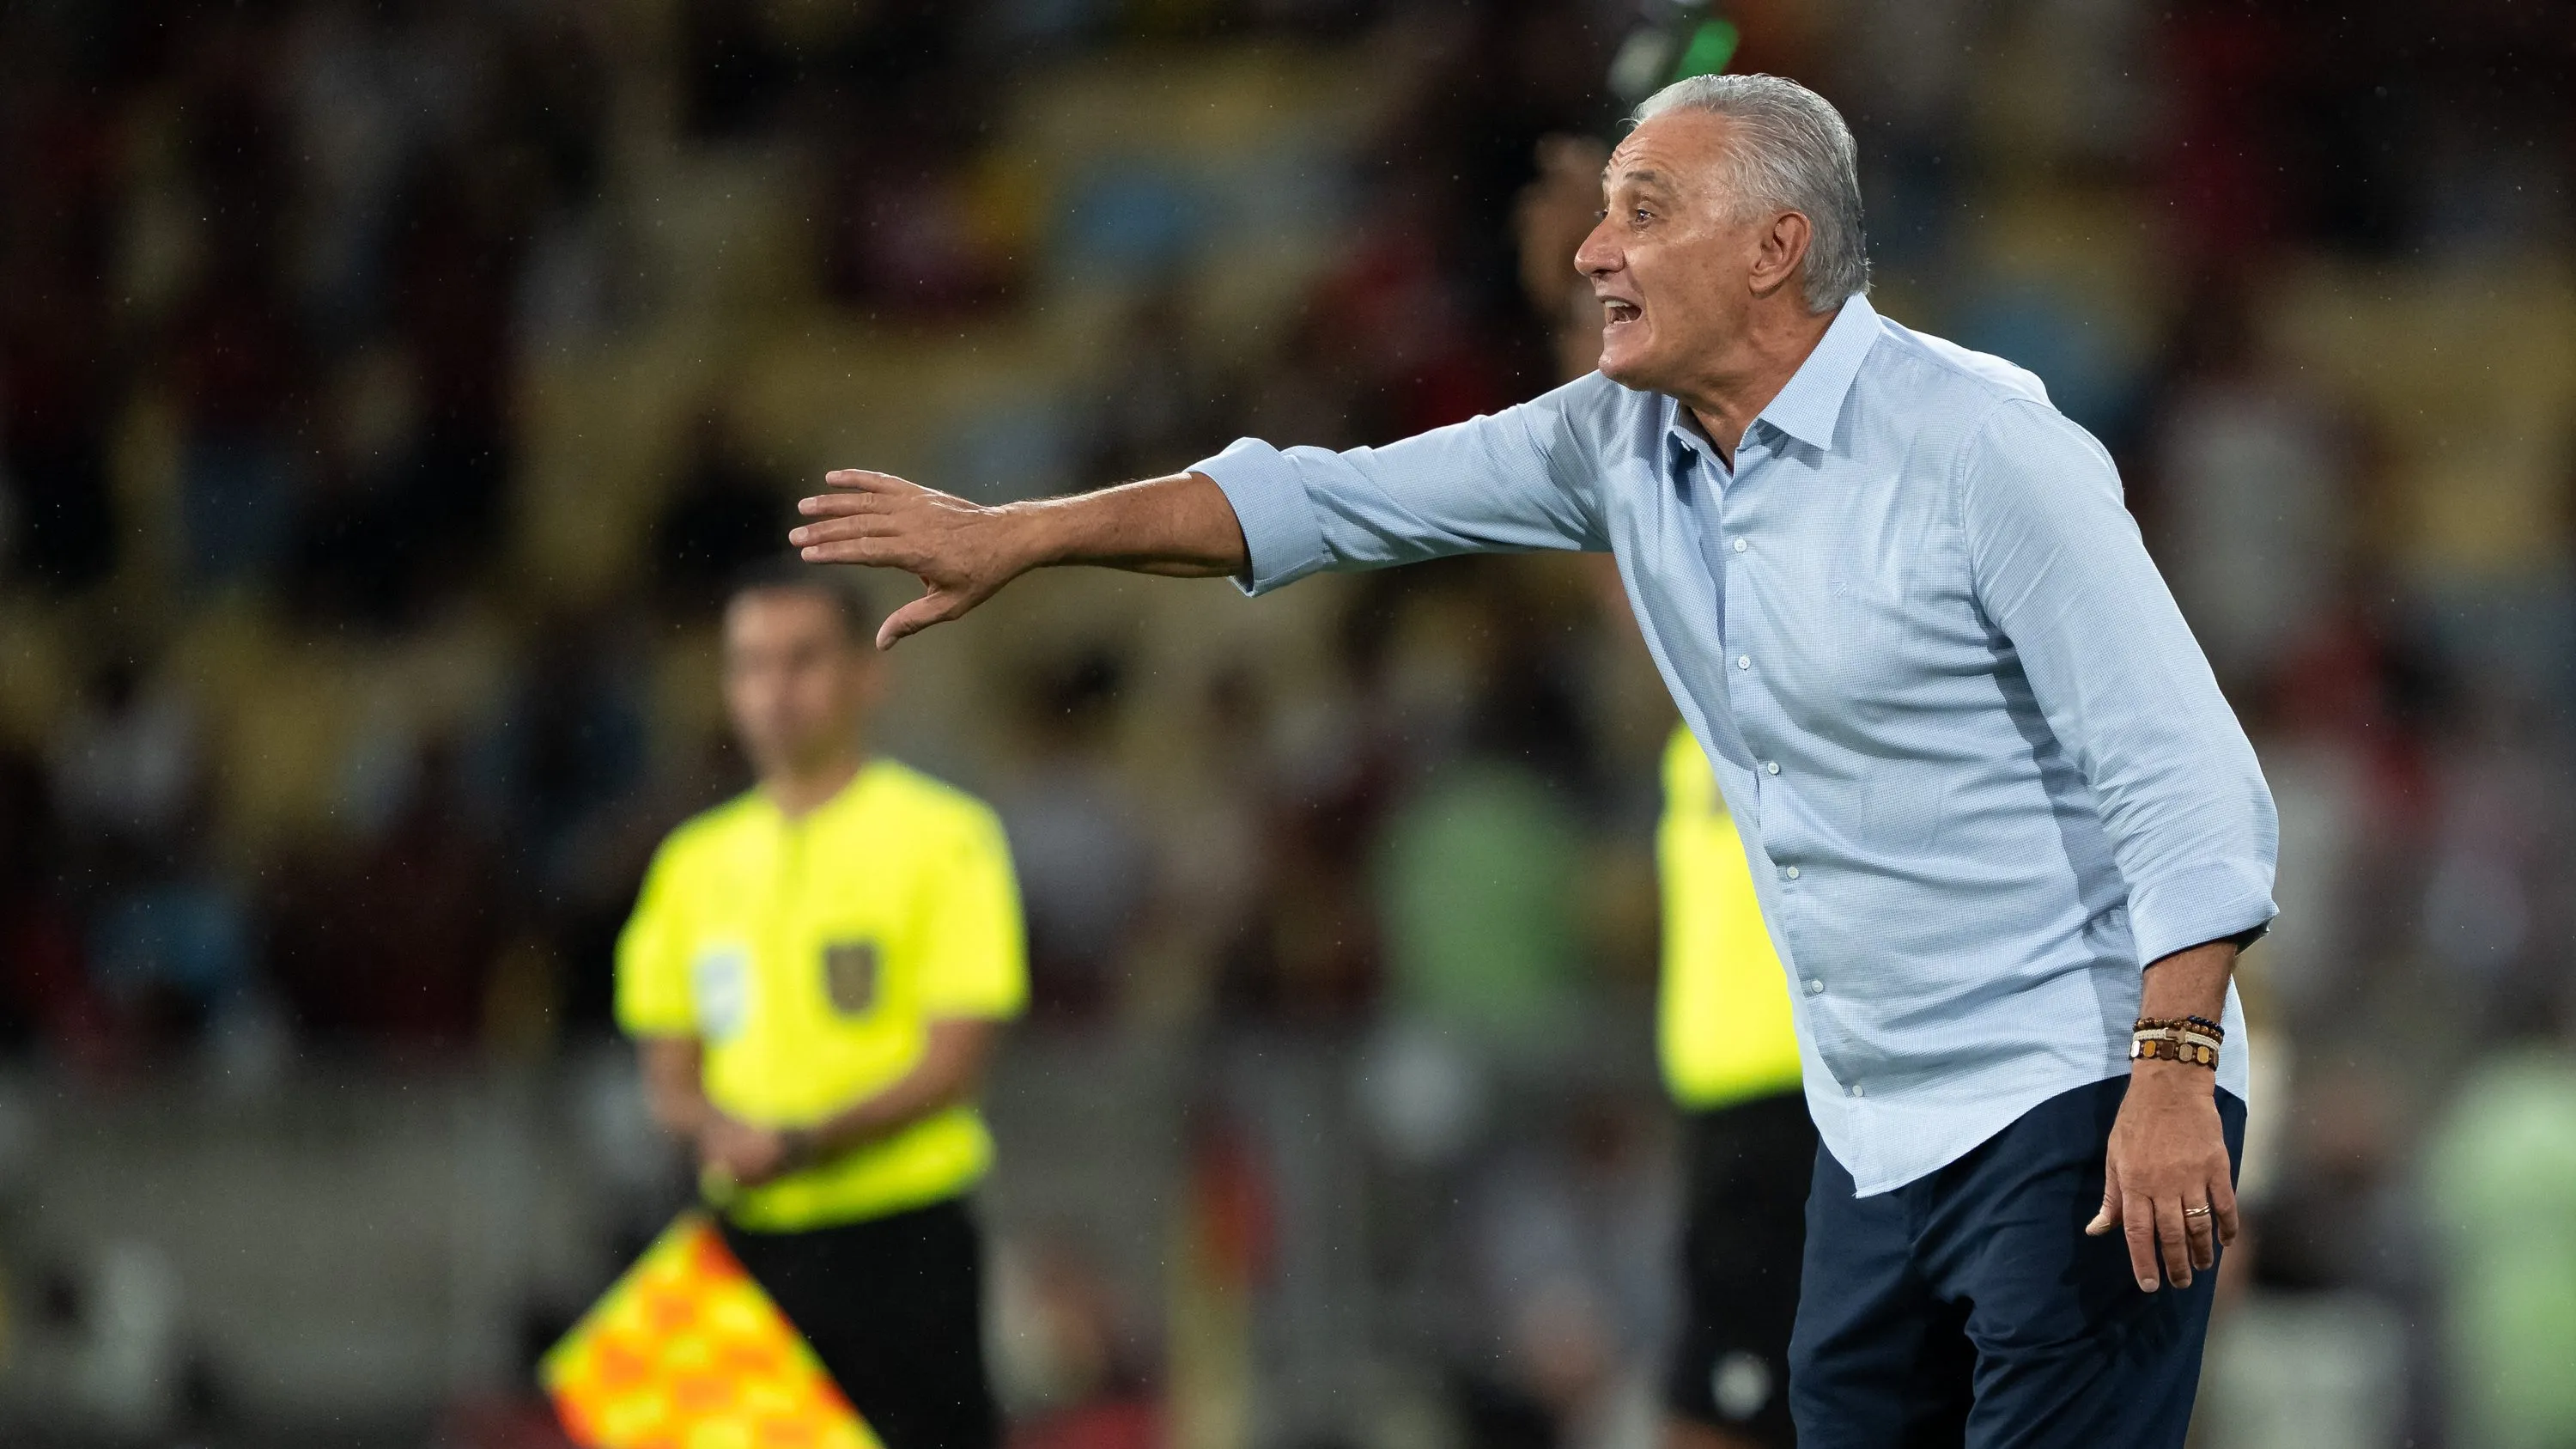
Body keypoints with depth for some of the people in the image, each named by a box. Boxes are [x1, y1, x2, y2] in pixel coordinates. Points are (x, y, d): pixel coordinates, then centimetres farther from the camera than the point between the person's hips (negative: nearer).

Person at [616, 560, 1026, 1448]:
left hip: (899, 1241, -5)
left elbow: (956, 1060, -8)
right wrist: (717, 1130, -8)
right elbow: (667, 1069, 15)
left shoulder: (943, 837, -2)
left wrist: (804, 1143, -21)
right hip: (747, 1247, 5)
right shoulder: (694, 863, 14)